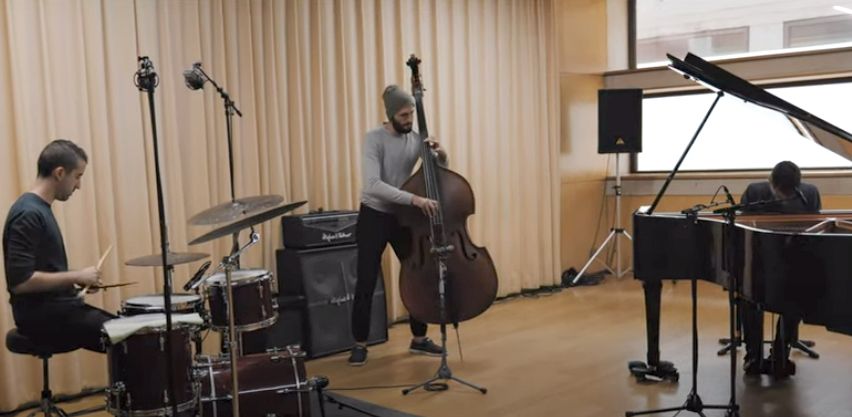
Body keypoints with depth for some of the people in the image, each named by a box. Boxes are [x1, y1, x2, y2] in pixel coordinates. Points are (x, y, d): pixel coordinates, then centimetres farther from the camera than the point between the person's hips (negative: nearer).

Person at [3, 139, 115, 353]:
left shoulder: (40, 209, 12)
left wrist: (77, 279, 9)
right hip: (41, 317, -10)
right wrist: (76, 276, -17)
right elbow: (20, 281, -25)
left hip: (57, 308, 10)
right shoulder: (29, 214, -18)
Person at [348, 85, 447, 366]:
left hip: (403, 217, 5)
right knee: (366, 284, -1)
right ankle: (360, 344, 14)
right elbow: (372, 185, -32)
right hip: (374, 217, -5)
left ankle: (419, 339, 23)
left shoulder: (417, 138, -3)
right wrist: (414, 199, -40)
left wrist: (441, 157, -17)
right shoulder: (374, 139, -18)